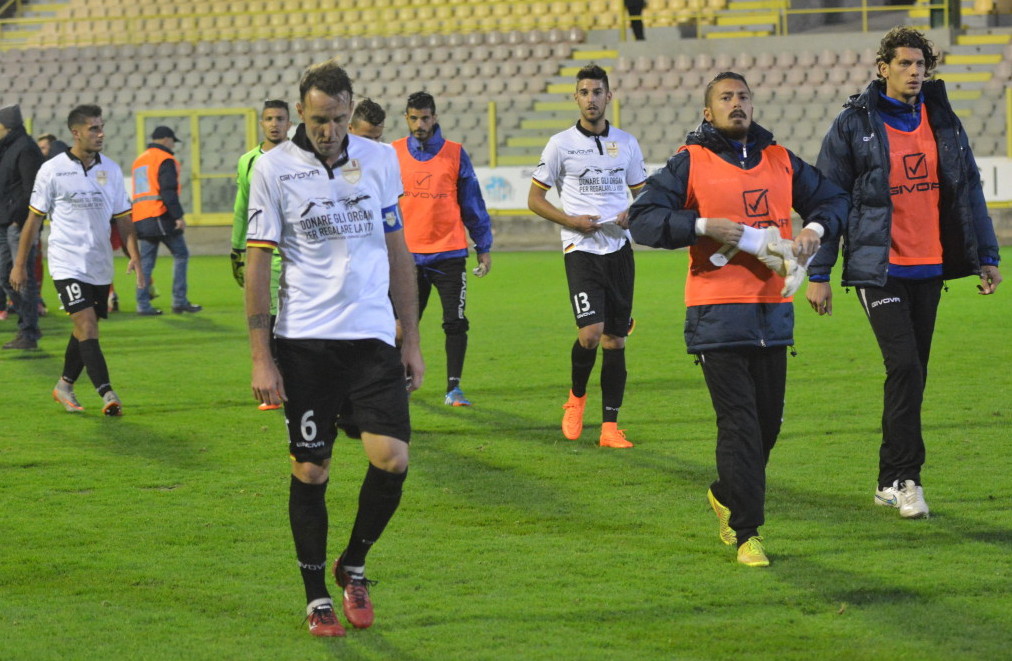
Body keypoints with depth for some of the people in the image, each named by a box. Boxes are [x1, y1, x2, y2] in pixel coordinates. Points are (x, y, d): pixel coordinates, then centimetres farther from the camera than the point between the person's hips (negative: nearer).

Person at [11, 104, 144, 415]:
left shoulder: (111, 170, 6)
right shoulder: (52, 170, -4)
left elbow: (123, 219, 11)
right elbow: (34, 219, 2)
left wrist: (134, 257, -2)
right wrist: (20, 265, 3)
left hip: (100, 266, 5)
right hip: (67, 264, -5)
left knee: (85, 331, 12)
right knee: (87, 327, -16)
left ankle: (64, 387, 31)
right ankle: (107, 395, -23)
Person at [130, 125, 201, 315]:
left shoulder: (139, 161, 21)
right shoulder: (165, 160, -5)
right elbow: (169, 191, -15)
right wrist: (178, 216, -17)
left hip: (141, 219, 8)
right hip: (160, 217, -8)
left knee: (146, 262, 8)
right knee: (181, 255, 1)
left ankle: (143, 304, 1)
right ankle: (179, 301, -3)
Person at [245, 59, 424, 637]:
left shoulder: (380, 159, 6)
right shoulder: (274, 167, -3)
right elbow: (257, 263, -2)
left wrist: (412, 340, 11)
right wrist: (261, 358, -6)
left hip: (373, 335, 2)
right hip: (304, 340, -2)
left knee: (392, 459, -9)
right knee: (310, 471, 1)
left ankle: (354, 566, 15)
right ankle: (317, 596, 16)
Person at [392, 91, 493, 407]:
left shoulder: (455, 153, 1)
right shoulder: (393, 154, 4)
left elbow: (472, 203, 7)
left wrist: (484, 248, 6)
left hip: (449, 253, -1)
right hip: (408, 254, 1)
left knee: (455, 323, -6)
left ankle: (453, 389, 1)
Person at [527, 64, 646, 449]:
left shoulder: (627, 144, 9)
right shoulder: (561, 144, 0)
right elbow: (534, 198, 4)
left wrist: (634, 213, -4)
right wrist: (571, 220, -11)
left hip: (619, 248, 3)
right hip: (581, 248, -3)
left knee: (615, 339, 2)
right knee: (591, 333, -17)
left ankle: (610, 426, 6)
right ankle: (576, 397, 12)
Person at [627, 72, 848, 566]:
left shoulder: (780, 161, 13)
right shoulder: (690, 163, 0)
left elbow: (833, 199, 25)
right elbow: (642, 218, -7)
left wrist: (815, 230, 4)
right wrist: (704, 226, -16)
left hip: (773, 310, 5)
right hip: (717, 314, -5)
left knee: (768, 419, 11)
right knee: (739, 423, -10)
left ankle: (726, 495, 37)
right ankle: (747, 534, -6)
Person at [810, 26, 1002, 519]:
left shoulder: (943, 122, 8)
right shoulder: (854, 124, -4)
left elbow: (968, 191, 14)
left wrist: (986, 257, 9)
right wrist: (818, 274, -3)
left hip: (929, 268, 5)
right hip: (879, 269, -5)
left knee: (913, 375, 7)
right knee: (904, 366, -15)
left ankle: (891, 481, 16)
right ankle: (904, 478, -8)